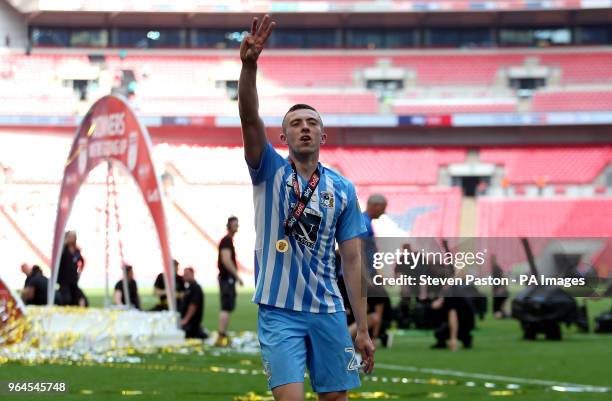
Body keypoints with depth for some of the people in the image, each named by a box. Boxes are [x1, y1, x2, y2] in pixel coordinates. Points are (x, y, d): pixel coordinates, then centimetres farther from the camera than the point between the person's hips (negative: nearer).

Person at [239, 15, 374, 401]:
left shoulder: (342, 188, 8)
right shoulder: (270, 172, 3)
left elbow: (352, 259, 6)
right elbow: (250, 120, -15)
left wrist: (363, 329, 2)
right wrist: (249, 65, -32)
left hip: (328, 312, 2)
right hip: (279, 311, -2)